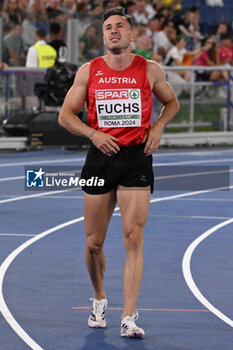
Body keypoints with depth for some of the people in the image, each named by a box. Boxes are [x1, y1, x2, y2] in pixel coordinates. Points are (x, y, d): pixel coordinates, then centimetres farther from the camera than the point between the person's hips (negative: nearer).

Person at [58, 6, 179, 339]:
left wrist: (157, 127, 0)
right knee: (93, 243, 7)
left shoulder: (150, 70, 2)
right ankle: (99, 299, 34)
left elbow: (172, 103, 18)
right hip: (101, 157, 2)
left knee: (133, 239, -11)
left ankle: (129, 318, -13)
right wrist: (93, 134, -10)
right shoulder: (88, 72, 2)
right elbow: (66, 115, 6)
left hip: (137, 158, -2)